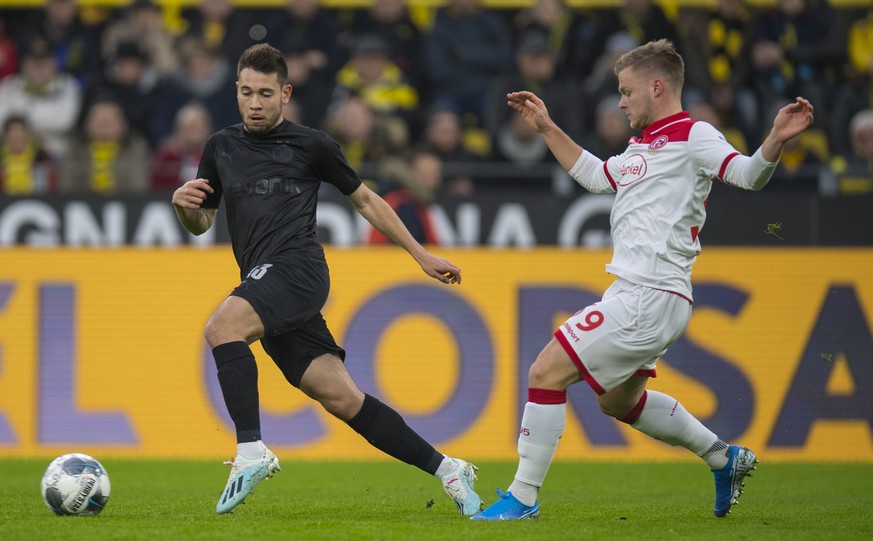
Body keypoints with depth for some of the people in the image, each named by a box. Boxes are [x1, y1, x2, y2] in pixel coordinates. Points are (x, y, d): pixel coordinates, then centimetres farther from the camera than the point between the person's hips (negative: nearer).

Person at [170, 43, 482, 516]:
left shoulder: (310, 144, 7)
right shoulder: (221, 148, 20)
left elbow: (366, 201, 16)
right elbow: (200, 224, 25)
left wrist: (421, 256, 17)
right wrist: (182, 203, 0)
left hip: (297, 268, -5)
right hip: (263, 286, 5)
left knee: (222, 327, -31)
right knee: (341, 398, -1)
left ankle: (251, 452, -33)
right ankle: (446, 469, 7)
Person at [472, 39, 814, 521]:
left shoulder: (692, 136, -8)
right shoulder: (644, 146, 20)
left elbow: (748, 174, -21)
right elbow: (595, 176, 36)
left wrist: (776, 140, -40)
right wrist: (547, 128, 34)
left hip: (649, 298, -11)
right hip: (636, 292, 11)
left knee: (546, 371, -13)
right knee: (618, 401, 28)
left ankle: (522, 496, -8)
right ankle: (723, 457, 35)